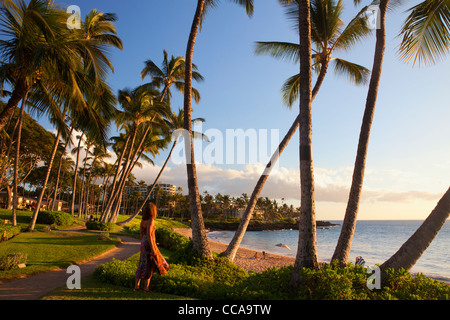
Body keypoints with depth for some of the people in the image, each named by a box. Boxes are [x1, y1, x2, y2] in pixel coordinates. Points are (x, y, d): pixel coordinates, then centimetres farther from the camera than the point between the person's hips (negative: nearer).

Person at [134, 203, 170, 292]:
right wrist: (152, 249, -20)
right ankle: (146, 287, 9)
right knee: (149, 266, 2)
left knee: (142, 265, 14)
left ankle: (136, 286, 14)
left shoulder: (143, 220, 9)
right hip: (149, 245, -8)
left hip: (144, 244, 8)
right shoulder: (150, 220, -17)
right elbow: (148, 235, -22)